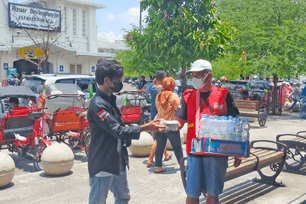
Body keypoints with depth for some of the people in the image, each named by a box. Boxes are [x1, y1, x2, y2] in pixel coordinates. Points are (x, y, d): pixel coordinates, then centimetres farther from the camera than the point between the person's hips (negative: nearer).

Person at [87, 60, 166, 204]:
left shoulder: (110, 100, 11)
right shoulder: (98, 105, -20)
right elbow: (118, 131, -23)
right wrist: (145, 128, -22)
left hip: (117, 163, 10)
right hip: (102, 164, -9)